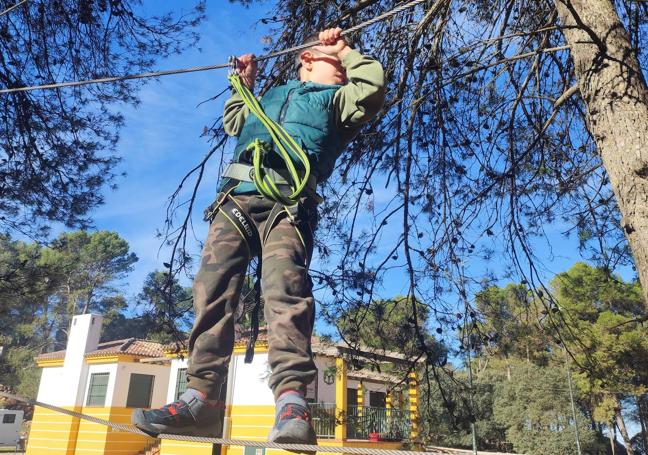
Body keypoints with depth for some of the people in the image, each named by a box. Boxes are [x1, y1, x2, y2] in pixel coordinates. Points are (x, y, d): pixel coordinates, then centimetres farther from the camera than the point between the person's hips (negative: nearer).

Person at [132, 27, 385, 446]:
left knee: (285, 286, -27)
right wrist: (244, 83, 49)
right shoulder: (271, 96, 37)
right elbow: (233, 122, 51)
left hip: (288, 199, -4)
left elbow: (373, 86, 6)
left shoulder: (335, 99, 25)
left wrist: (347, 49, 20)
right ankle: (203, 397, -11)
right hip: (237, 195, 5)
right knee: (214, 287, -10)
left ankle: (291, 401, -34)